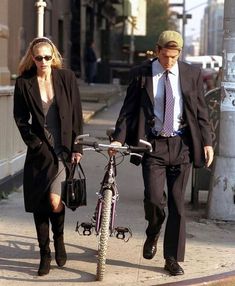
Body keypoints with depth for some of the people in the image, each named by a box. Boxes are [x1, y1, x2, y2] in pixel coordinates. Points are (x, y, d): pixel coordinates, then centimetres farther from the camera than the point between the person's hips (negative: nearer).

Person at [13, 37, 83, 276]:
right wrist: (36, 144, -5)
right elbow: (20, 119, 4)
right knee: (38, 204, 3)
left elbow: (76, 115, 2)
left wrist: (77, 147, -1)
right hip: (39, 151, 1)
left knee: (54, 200, -14)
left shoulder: (67, 78, -1)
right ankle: (45, 255, 17)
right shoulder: (24, 83, -1)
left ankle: (59, 238, 17)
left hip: (63, 149, -1)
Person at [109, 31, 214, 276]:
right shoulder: (141, 74, -1)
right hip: (153, 144, -1)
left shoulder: (192, 74, 2)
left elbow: (201, 111, 7)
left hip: (181, 145, 1)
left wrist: (207, 142, 1)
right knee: (154, 197, -13)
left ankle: (173, 259, 15)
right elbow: (128, 109, 0)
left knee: (177, 203, 4)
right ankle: (153, 234, 21)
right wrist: (118, 138, -10)